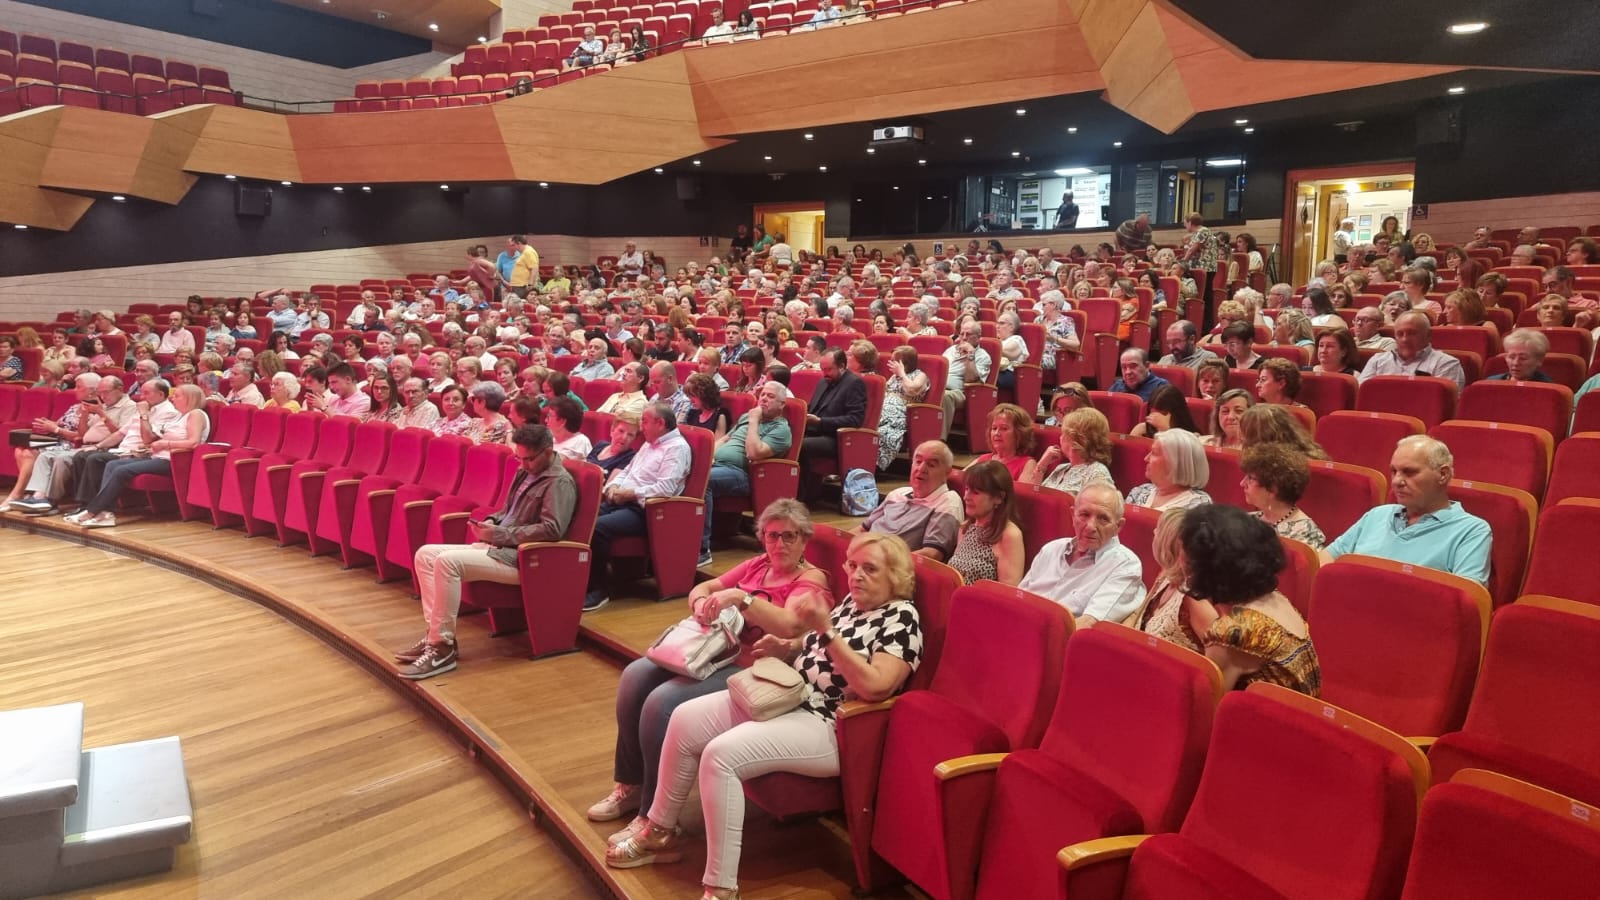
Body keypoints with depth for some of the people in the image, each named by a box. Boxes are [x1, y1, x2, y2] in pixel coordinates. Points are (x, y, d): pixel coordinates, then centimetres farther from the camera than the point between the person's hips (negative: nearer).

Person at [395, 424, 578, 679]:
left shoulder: (560, 482, -11)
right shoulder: (526, 472, 17)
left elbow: (552, 530, -23)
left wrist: (500, 534, -19)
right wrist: (492, 522, 4)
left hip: (521, 558, -10)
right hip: (500, 547, 10)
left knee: (447, 561, -27)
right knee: (425, 554, 1)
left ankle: (443, 648, -21)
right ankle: (436, 633, -3)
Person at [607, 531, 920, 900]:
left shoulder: (902, 618, -13)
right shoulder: (853, 602, 12)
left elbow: (874, 687, -27)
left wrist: (826, 632, -28)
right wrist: (786, 647, 7)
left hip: (829, 726, -9)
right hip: (787, 698, 9)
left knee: (721, 754, -26)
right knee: (686, 720, -1)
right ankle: (661, 831, 15)